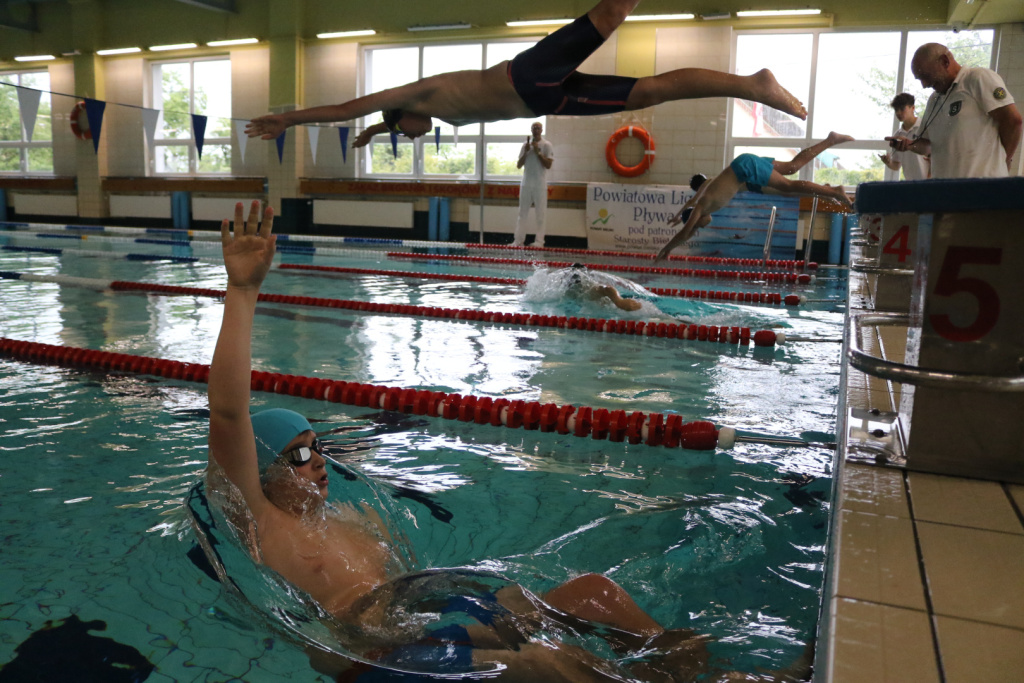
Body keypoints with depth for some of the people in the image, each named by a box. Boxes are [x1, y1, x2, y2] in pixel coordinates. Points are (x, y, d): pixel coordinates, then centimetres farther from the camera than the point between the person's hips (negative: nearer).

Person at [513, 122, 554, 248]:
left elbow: (548, 165, -9)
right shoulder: (526, 145, 12)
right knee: (522, 213, 4)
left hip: (540, 185, -4)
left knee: (540, 214, -2)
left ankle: (539, 241, 0)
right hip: (526, 184, 4)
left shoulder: (547, 145, 0)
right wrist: (526, 152, -4)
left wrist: (537, 152, -12)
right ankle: (518, 241, 6)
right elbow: (518, 165, 9)